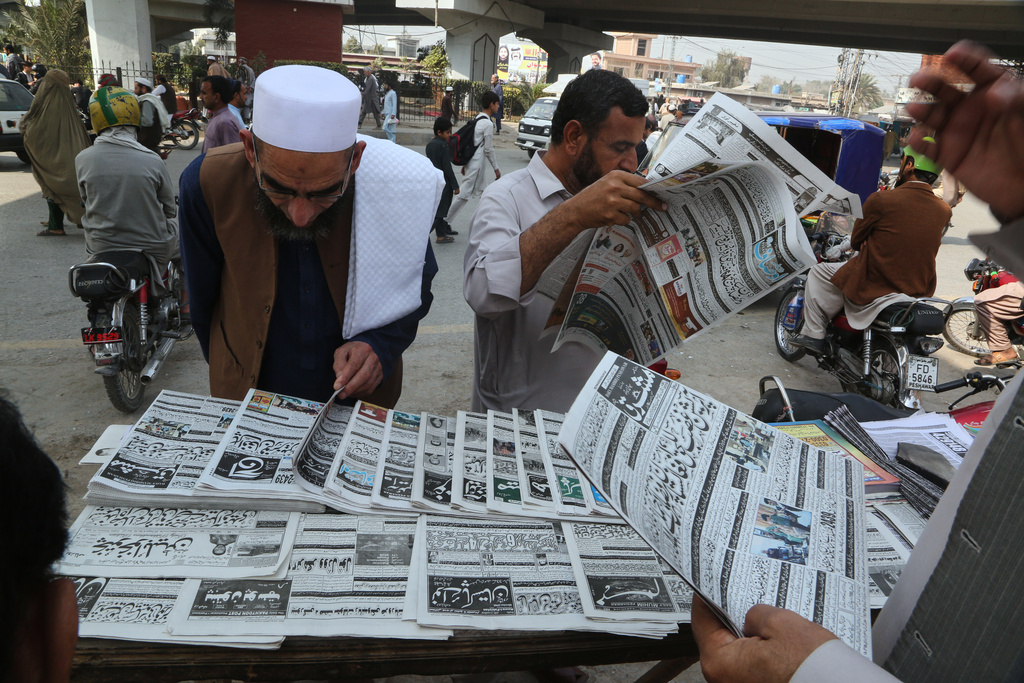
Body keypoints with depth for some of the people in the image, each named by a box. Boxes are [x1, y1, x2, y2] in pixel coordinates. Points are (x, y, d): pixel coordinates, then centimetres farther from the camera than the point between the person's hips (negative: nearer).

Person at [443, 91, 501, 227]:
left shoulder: (477, 119, 12)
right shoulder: (487, 124, -15)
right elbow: (488, 149, -14)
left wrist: (465, 163, 20)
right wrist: (496, 168, -6)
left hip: (471, 161, 10)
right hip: (477, 164, -10)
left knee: (483, 192, 16)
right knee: (465, 194, -5)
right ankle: (445, 221, -1)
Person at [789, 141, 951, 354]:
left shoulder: (881, 200, -15)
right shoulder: (944, 211, -1)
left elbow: (856, 241, -2)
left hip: (873, 288, -5)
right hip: (920, 293, 5)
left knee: (819, 271, 12)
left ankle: (814, 334, 12)